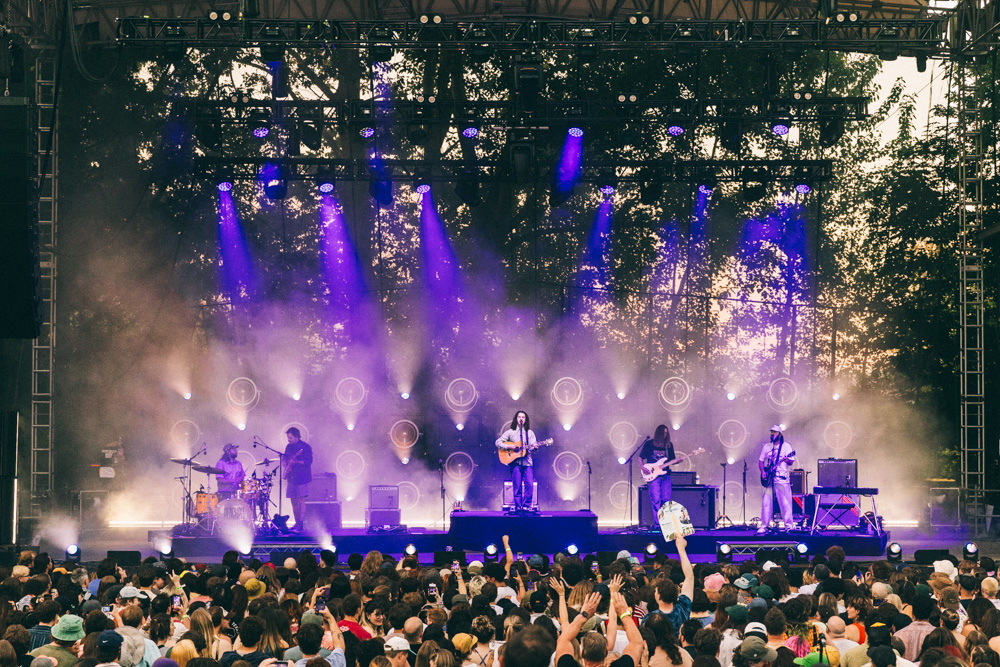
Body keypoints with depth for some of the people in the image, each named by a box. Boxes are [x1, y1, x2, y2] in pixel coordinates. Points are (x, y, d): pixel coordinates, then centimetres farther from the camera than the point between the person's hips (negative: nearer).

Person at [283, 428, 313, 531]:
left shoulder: (305, 447, -7)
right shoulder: (289, 447, 14)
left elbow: (309, 461, -14)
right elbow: (285, 459, 23)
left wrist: (295, 462, -24)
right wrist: (286, 467, 2)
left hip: (302, 477, -7)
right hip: (291, 477, 7)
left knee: (301, 500, -11)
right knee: (293, 500, 8)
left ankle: (301, 524, -14)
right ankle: (297, 522, 15)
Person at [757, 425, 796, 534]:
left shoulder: (786, 446, 2)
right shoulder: (766, 446, 12)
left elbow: (791, 462, -1)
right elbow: (761, 460, 15)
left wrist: (787, 460, -24)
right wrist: (763, 472, -1)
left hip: (782, 479, -3)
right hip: (769, 479, 3)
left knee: (785, 503, -4)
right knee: (766, 503, 2)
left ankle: (788, 526, 2)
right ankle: (764, 526, 8)